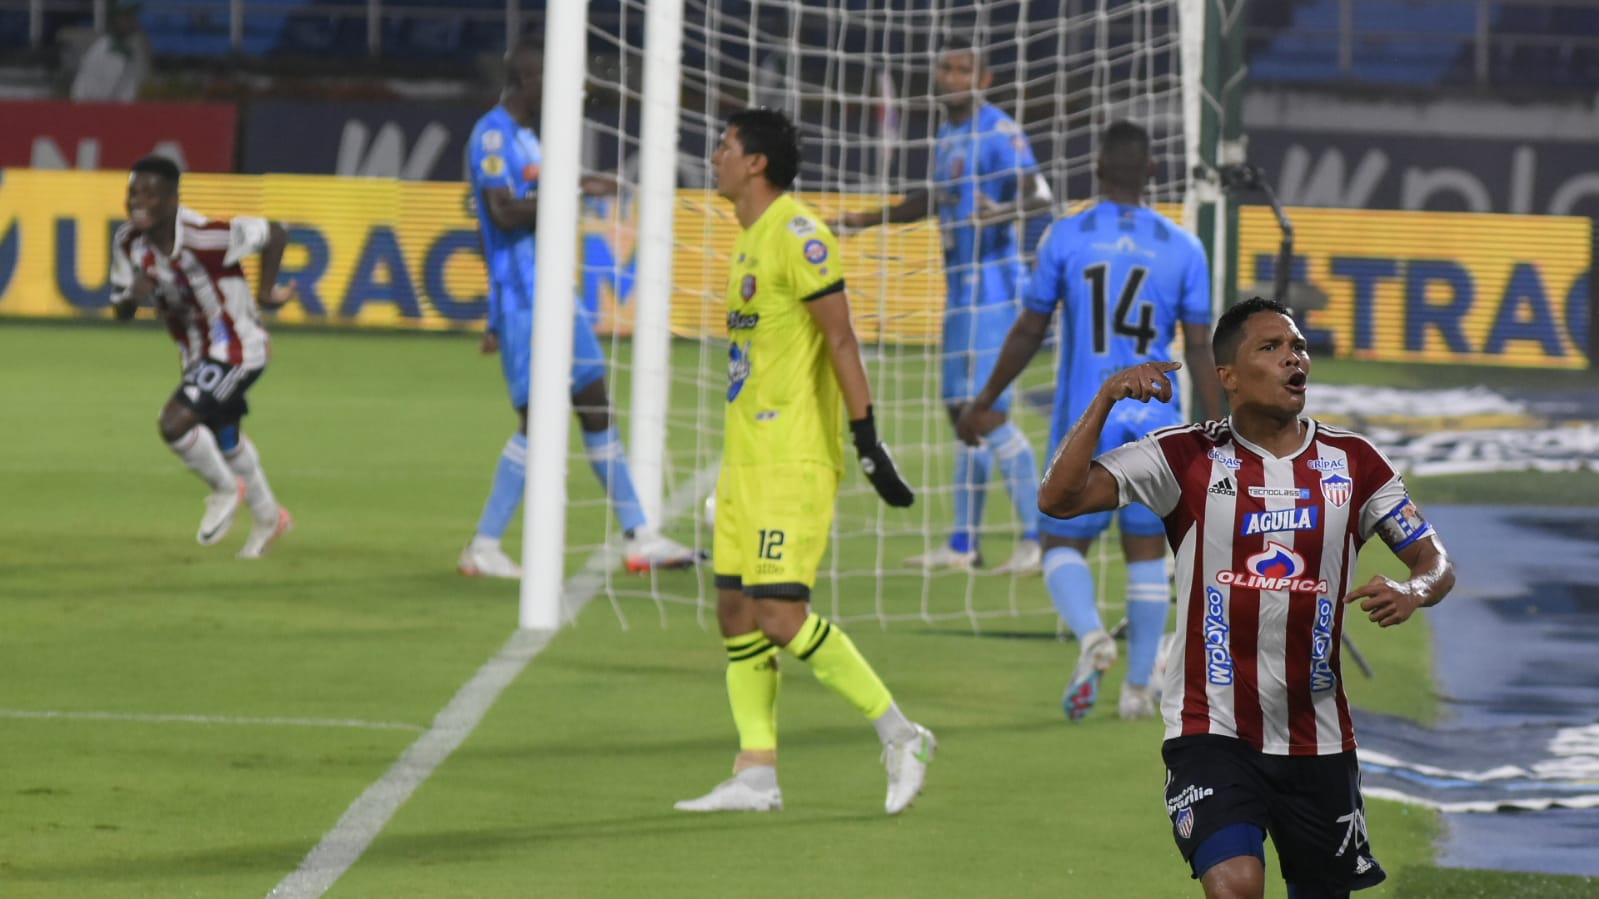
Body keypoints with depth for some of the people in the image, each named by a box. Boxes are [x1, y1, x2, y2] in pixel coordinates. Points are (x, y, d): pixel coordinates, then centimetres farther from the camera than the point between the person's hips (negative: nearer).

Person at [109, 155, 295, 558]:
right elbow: (121, 310, -2)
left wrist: (265, 291, -17)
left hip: (235, 350, -9)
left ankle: (225, 488, 6)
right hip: (198, 354, 9)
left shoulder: (203, 236, -31)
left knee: (175, 422, -23)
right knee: (224, 439, 27)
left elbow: (274, 234, -21)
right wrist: (133, 296, -25)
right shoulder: (129, 243, -10)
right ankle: (269, 517, 51)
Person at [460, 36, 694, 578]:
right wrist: (570, 191, -19)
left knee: (596, 407, 9)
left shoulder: (526, 138, 19)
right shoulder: (493, 136, -11)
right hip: (520, 298, -10)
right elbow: (503, 214, -23)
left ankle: (639, 538, 12)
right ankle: (484, 548, -4)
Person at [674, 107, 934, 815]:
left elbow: (840, 339, -16)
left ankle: (898, 735, -5)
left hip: (793, 461, -10)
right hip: (747, 458, 10)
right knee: (736, 610, 5)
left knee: (779, 612, -14)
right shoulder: (751, 242, 16)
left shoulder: (797, 237, -13)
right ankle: (756, 775, 7)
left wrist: (869, 440, -19)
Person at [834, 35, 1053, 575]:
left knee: (991, 414, -14)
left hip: (994, 285, -9)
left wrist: (1003, 211, -43)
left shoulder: (1000, 133, -11)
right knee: (962, 411, 12)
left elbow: (1038, 195, -24)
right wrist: (868, 220, 35)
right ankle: (964, 545, 19)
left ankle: (1037, 540, -11)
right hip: (961, 286, 9)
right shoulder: (948, 134, 16)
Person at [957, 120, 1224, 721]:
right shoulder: (1182, 248, 1)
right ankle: (1139, 686, 13)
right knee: (1146, 548, 14)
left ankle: (1090, 633, -24)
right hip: (1155, 422, 2)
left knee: (1063, 542, 6)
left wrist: (984, 401, 16)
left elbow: (1028, 333, 3)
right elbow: (1200, 350, 0)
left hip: (1084, 419, -2)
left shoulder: (1065, 238, -2)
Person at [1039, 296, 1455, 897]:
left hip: (1318, 739, 4)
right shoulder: (1188, 458, -4)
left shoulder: (1351, 462, 3)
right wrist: (1106, 398, -23)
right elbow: (1059, 498, -12)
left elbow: (1436, 562, 7)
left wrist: (1414, 590, -17)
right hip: (1212, 729, -3)